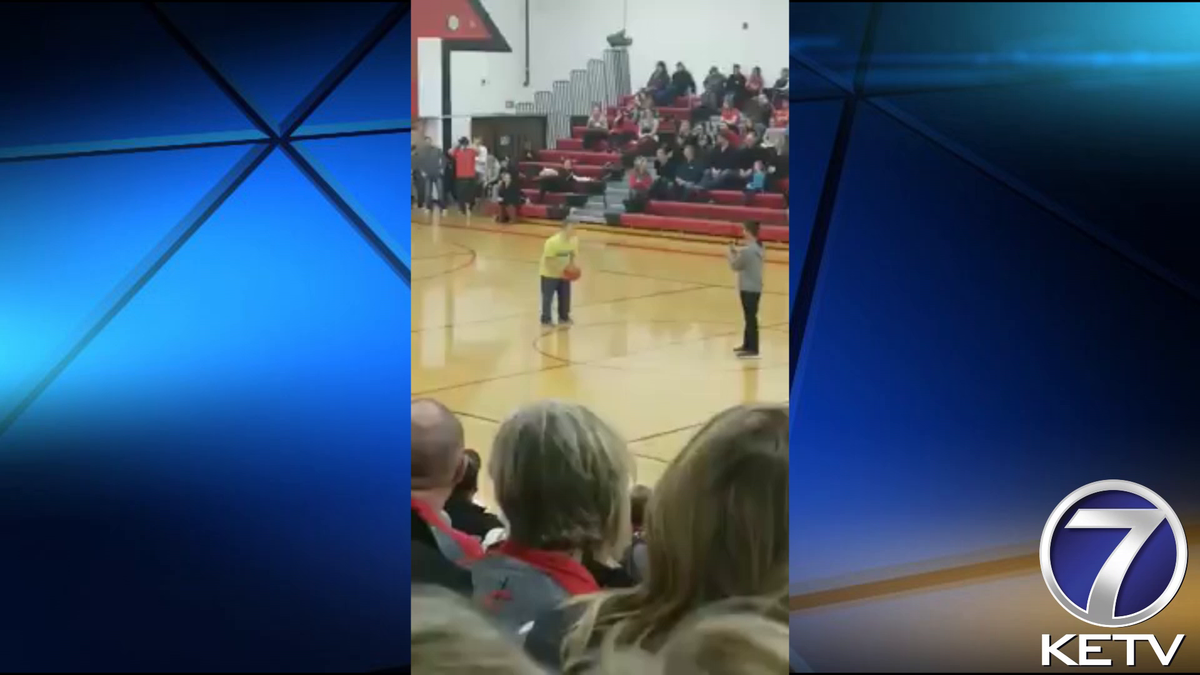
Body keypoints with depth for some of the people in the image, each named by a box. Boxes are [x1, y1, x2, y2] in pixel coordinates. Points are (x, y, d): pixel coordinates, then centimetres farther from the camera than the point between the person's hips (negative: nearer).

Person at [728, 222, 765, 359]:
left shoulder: (747, 250, -22)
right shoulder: (758, 247, 7)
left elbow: (735, 266, -9)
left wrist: (732, 252, 6)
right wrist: (739, 251, 10)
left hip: (748, 288, -10)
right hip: (755, 288, 10)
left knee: (751, 318, -4)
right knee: (750, 317, 19)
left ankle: (752, 349, 0)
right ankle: (747, 345, 30)